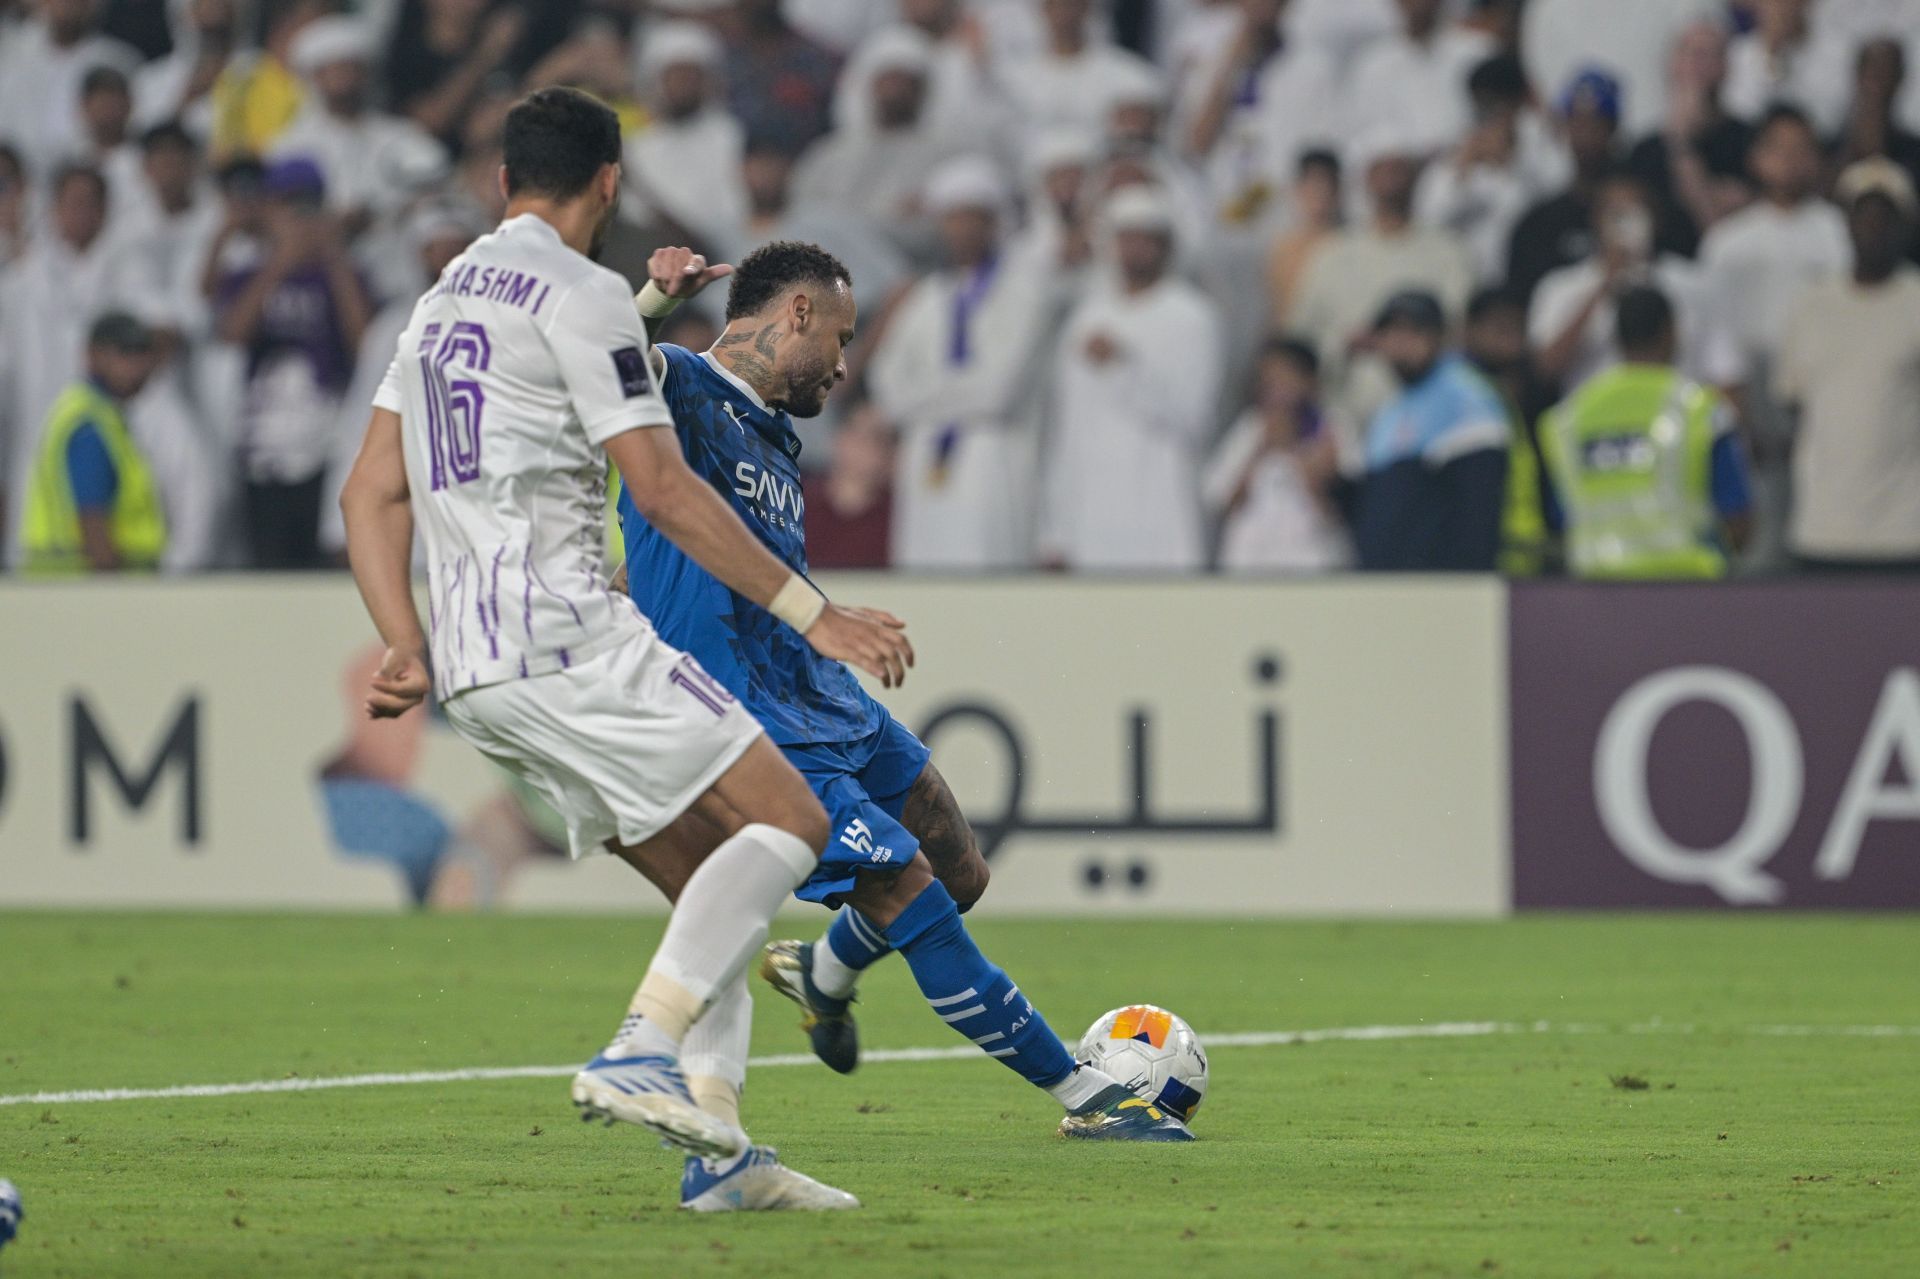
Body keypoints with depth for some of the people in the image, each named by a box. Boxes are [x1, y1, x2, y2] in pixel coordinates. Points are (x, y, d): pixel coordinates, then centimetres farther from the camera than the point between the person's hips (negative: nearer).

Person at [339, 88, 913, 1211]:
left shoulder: (442, 303, 21)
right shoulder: (580, 292, -6)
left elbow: (373, 496, 18)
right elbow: (662, 490, -12)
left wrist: (410, 649, 11)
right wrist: (815, 614, -10)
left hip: (472, 670, 9)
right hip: (564, 636, -9)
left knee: (714, 880, 11)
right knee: (787, 823, -9)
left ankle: (718, 1150, 3)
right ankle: (642, 1054, -21)